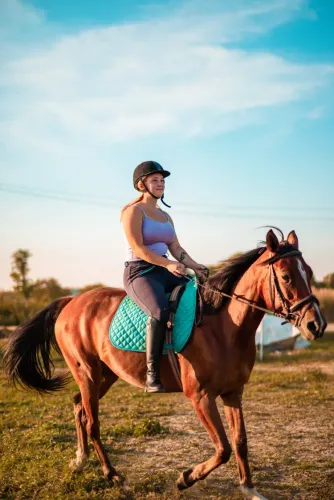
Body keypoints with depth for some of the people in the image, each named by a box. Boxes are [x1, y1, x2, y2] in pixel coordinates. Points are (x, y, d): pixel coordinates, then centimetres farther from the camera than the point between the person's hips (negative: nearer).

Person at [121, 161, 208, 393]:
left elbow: (176, 248, 15)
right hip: (139, 272, -8)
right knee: (160, 311, -36)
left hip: (166, 273, 8)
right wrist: (167, 264, -23)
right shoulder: (134, 211, -2)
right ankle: (152, 376, -33)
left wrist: (195, 267, -2)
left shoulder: (166, 216, 21)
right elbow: (138, 247, -13)